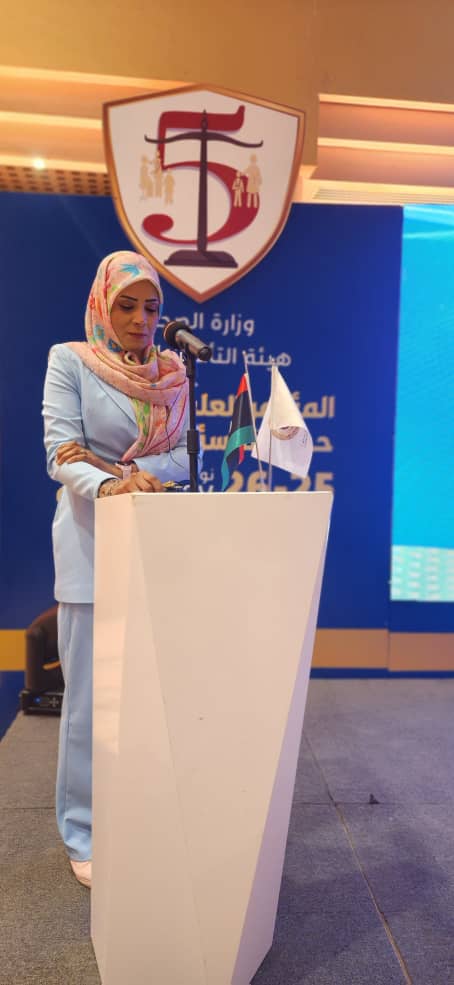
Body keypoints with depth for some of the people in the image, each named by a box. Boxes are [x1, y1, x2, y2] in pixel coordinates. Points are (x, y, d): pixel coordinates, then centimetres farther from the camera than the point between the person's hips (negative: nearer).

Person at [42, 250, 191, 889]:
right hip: (92, 540, -3)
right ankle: (87, 834, 18)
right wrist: (108, 487, -30)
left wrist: (123, 468, -14)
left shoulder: (172, 371, 11)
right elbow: (60, 454, -9)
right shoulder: (69, 361, 1)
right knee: (92, 692, 2)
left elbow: (184, 456, 5)